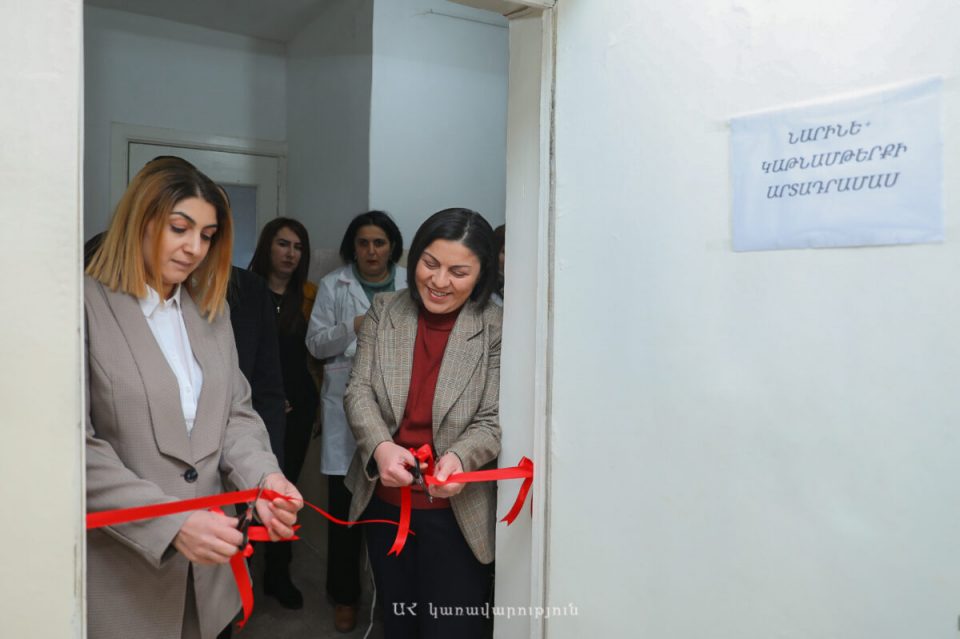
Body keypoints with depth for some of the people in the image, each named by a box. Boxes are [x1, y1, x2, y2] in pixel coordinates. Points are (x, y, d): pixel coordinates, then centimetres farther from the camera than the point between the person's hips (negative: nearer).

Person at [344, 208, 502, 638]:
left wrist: (460, 457, -32)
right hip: (384, 502, 4)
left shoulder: (497, 328, -10)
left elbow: (493, 421, -11)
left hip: (456, 512, -3)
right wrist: (380, 447, -23)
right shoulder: (383, 311, 0)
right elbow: (359, 390, -4)